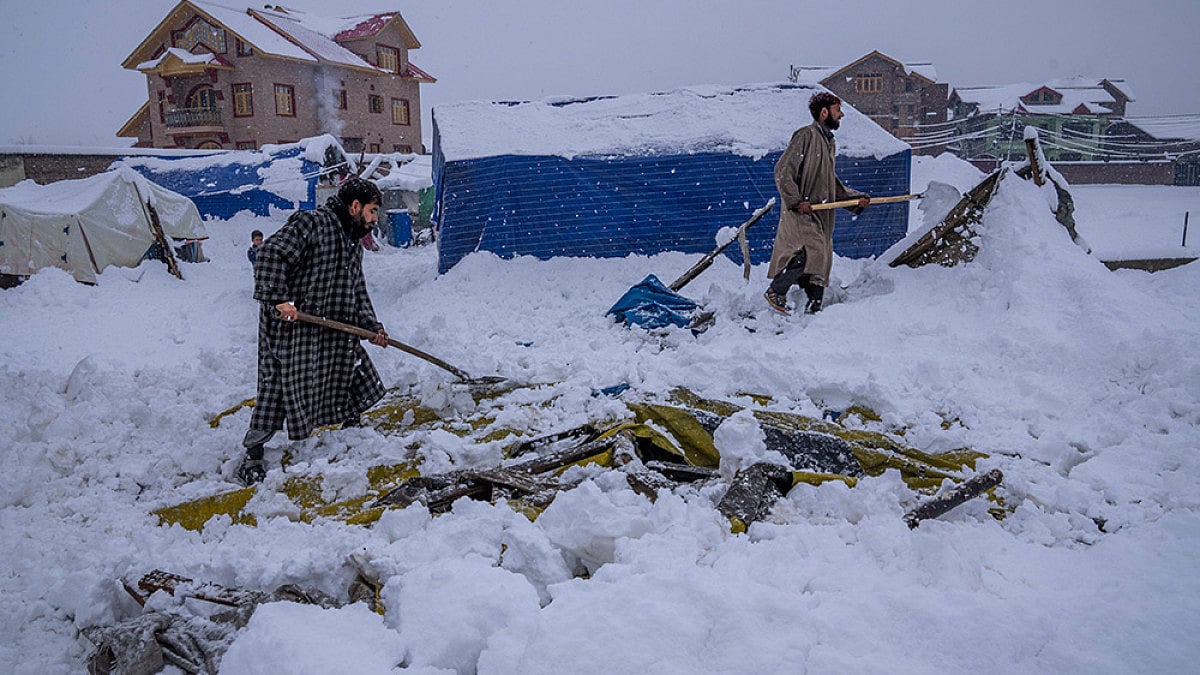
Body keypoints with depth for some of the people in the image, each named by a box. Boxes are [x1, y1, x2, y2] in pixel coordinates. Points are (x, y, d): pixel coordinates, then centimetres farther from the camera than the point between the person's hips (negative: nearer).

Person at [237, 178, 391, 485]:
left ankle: (351, 425, 41)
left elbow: (358, 292, 21)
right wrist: (278, 298, -28)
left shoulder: (353, 243, 18)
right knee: (279, 387, -7)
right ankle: (252, 456, 6)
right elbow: (270, 254, -20)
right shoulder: (310, 223, -11)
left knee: (356, 371, 16)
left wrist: (372, 326, 9)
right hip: (291, 324, -9)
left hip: (334, 328, 9)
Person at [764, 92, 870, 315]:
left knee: (822, 260, 6)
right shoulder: (806, 135, -7)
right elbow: (783, 171, -13)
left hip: (822, 214, 9)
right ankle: (776, 292, -6)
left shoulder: (829, 142, 21)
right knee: (810, 251, -20)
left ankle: (814, 308, 13)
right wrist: (796, 201, -20)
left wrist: (855, 198, 14)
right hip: (800, 213, -9)